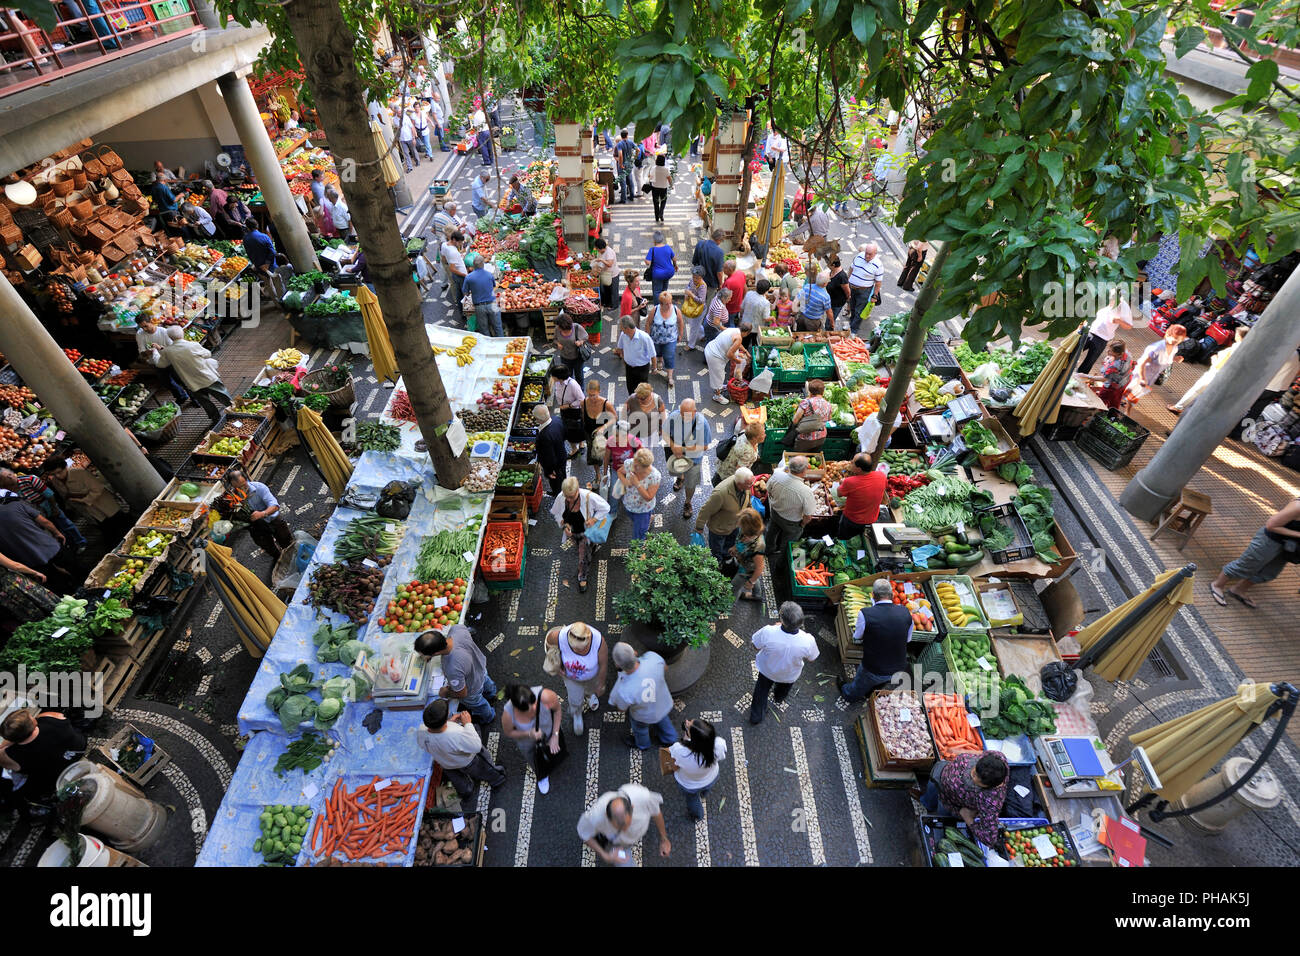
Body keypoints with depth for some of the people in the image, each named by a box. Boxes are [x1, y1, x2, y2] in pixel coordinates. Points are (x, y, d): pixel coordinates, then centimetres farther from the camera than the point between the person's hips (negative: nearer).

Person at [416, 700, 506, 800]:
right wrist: (467, 723, -27)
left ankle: (466, 792, 64)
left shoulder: (420, 734, -34)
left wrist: (449, 722, -13)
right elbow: (476, 747, -31)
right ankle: (495, 778, 58)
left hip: (445, 764, 4)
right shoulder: (457, 735, -49)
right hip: (467, 762, -4)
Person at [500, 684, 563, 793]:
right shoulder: (508, 714, -43)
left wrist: (555, 736, -16)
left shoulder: (545, 696, -45)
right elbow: (508, 733, -19)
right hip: (525, 737, 0)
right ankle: (541, 776, 64)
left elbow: (557, 709, -20)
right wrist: (529, 734, -36)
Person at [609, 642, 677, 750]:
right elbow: (664, 666, -12)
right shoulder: (653, 657, -40)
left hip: (646, 716, -2)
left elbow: (621, 708, -18)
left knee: (639, 727, 34)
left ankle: (642, 743, 65)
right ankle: (669, 739, 65)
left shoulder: (623, 691, -45)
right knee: (663, 720, 37)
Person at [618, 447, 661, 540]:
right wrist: (624, 481, -23)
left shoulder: (655, 476, -35)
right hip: (627, 504, 5)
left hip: (642, 510, -5)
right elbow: (619, 472, -2)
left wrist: (637, 484, -39)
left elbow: (648, 497, -28)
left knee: (638, 538, 8)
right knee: (634, 520, 36)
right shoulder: (629, 464, -25)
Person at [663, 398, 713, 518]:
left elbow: (704, 446, -24)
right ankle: (680, 478, 72)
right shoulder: (674, 416, -27)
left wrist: (684, 448, -29)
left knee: (690, 483, 17)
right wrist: (673, 446, -27)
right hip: (676, 454, 3)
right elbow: (665, 433, -10)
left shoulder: (702, 423, -33)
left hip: (693, 458, -2)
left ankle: (687, 503, 47)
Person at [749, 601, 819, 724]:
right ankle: (779, 699, 71)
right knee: (784, 689, 38)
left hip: (767, 670, -1)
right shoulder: (808, 640, -39)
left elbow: (755, 645, -19)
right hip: (790, 676, 2)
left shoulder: (768, 632, -42)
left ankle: (756, 716, 53)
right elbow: (811, 658, -16)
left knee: (762, 691, 32)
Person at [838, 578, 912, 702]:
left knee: (853, 695, 24)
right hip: (899, 668, 3)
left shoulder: (865, 614, -26)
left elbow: (856, 640, -9)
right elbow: (908, 639, 2)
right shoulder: (905, 612, -15)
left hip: (873, 670, -3)